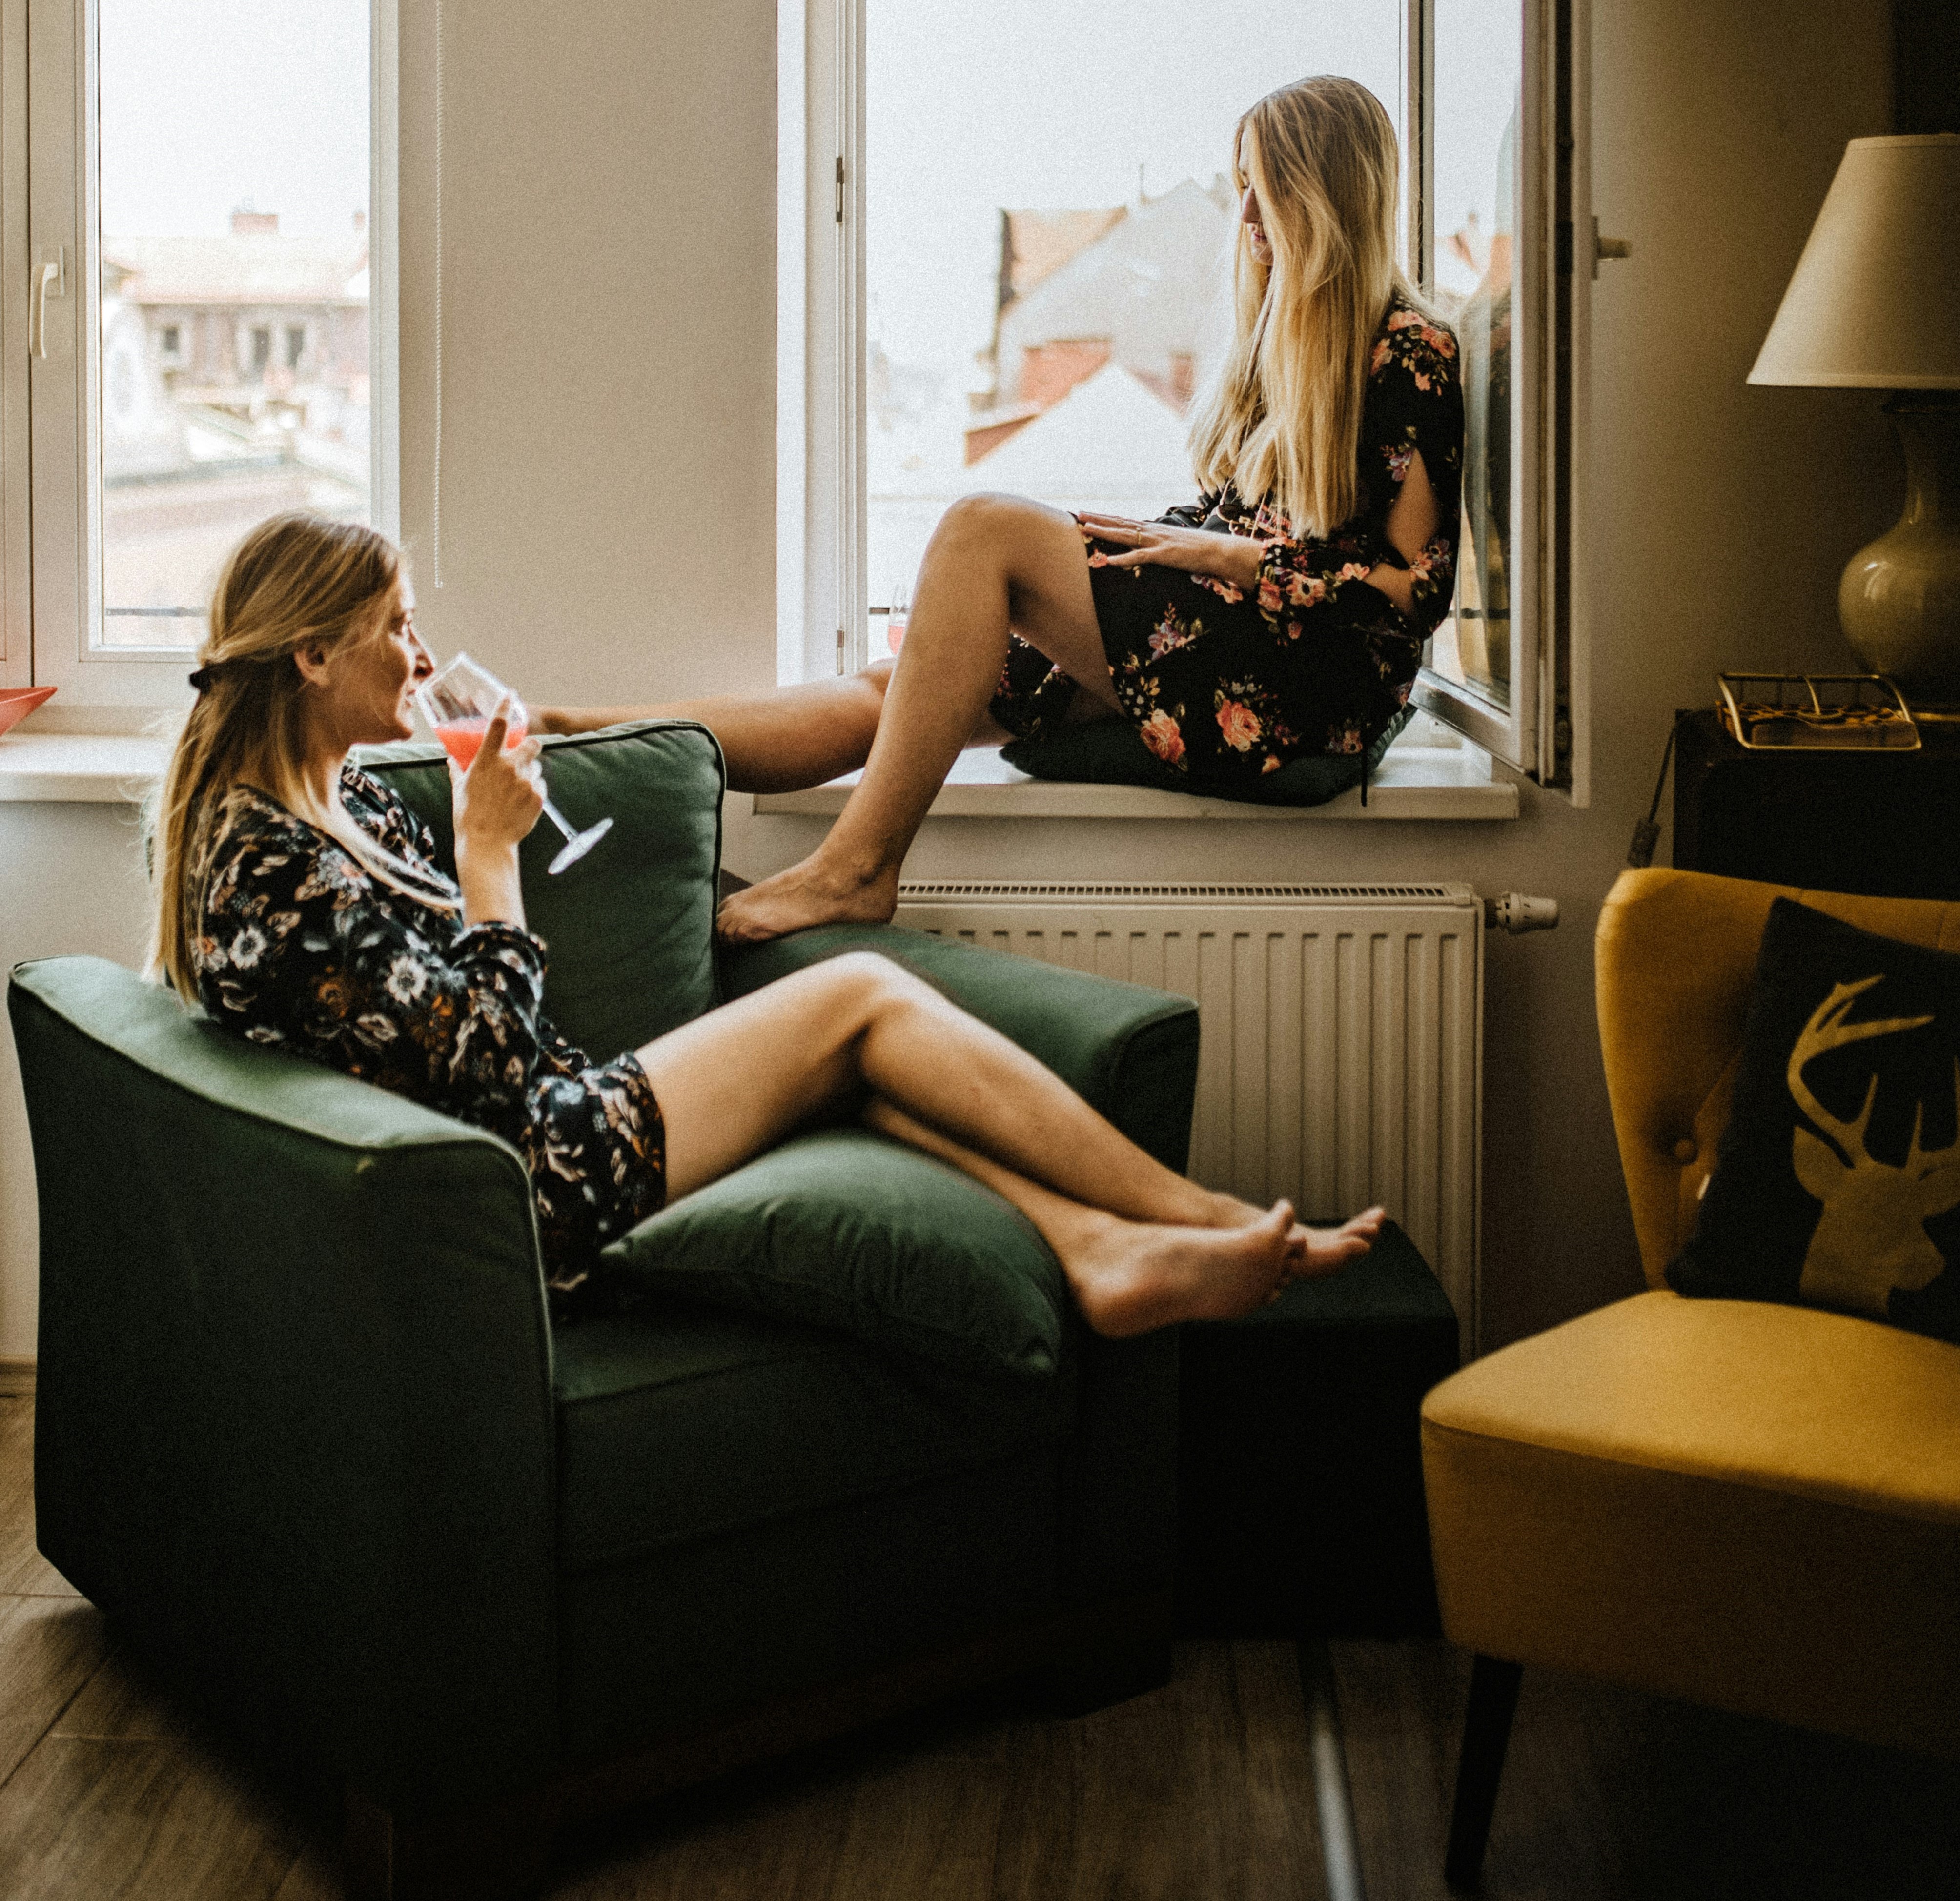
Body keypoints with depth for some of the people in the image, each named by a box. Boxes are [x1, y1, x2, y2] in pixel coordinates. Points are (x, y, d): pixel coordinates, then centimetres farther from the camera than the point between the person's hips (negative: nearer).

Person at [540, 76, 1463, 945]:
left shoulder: (1410, 353, -5)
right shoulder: (1277, 339, 21)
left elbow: (1416, 585, -11)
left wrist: (1225, 555, -12)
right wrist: (1160, 542, 3)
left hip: (1314, 683, -8)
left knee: (986, 527, -24)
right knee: (888, 693, -8)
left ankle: (856, 864, -26)